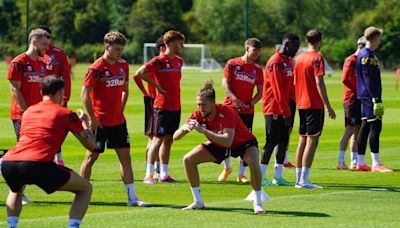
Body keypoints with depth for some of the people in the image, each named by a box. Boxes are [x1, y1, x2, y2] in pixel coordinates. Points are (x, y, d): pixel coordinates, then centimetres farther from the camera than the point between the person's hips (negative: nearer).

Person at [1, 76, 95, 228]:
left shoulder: (28, 111, 27)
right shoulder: (65, 114, 12)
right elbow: (90, 145, 16)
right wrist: (85, 123, 35)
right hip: (37, 165, -5)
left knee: (16, 190, 41)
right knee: (85, 188, 12)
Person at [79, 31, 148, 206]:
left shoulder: (123, 65, 6)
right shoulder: (96, 68, -14)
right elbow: (85, 94, -14)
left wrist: (120, 110, 11)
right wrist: (93, 118, -15)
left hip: (118, 121, 6)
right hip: (100, 122, -6)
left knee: (125, 156, 3)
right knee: (91, 156, 1)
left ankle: (132, 197, 5)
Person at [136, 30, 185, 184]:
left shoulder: (179, 61, 12)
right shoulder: (159, 61, -12)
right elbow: (140, 73, -19)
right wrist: (156, 85, -14)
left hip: (175, 106, 7)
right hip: (162, 106, -7)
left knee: (169, 140, 10)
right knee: (158, 139, -7)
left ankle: (164, 174, 15)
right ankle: (148, 175, -5)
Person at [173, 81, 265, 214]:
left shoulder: (226, 112, -36)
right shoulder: (198, 115, -21)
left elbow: (228, 141, -49)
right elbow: (175, 137, -20)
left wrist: (203, 131, -54)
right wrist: (185, 128, -43)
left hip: (242, 143, -5)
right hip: (219, 146, 6)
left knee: (253, 163, -36)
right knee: (188, 160, -8)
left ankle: (257, 203, -18)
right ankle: (198, 202, 5)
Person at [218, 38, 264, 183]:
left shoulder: (258, 70, 7)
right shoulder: (232, 64, 1)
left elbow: (260, 92, 7)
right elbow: (225, 84, -5)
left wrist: (250, 104, -10)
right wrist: (234, 99, -21)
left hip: (247, 110, 2)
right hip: (229, 107, -1)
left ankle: (241, 175, 6)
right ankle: (227, 168, 23)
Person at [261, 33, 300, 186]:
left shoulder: (289, 61, 14)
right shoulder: (275, 62, -15)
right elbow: (278, 91, -18)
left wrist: (289, 110, 7)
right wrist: (286, 113, -18)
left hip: (284, 109, 9)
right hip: (274, 109, -9)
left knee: (284, 141, 8)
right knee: (271, 142, -7)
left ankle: (278, 177, 12)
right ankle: (261, 177, -2)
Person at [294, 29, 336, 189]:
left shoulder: (299, 58, 12)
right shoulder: (317, 58, -11)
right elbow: (319, 83, -17)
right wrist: (328, 106, -16)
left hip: (301, 104, 8)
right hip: (315, 104, -8)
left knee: (302, 140, 13)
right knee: (312, 140, -7)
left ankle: (299, 178, 15)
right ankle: (304, 180, -13)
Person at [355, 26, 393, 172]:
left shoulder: (369, 54, 18)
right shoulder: (366, 55, -14)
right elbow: (368, 79, -19)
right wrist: (376, 100, -22)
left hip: (366, 98, 10)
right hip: (369, 96, -10)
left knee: (365, 127, 10)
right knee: (375, 127, -10)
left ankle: (361, 163, 12)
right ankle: (376, 164, -11)